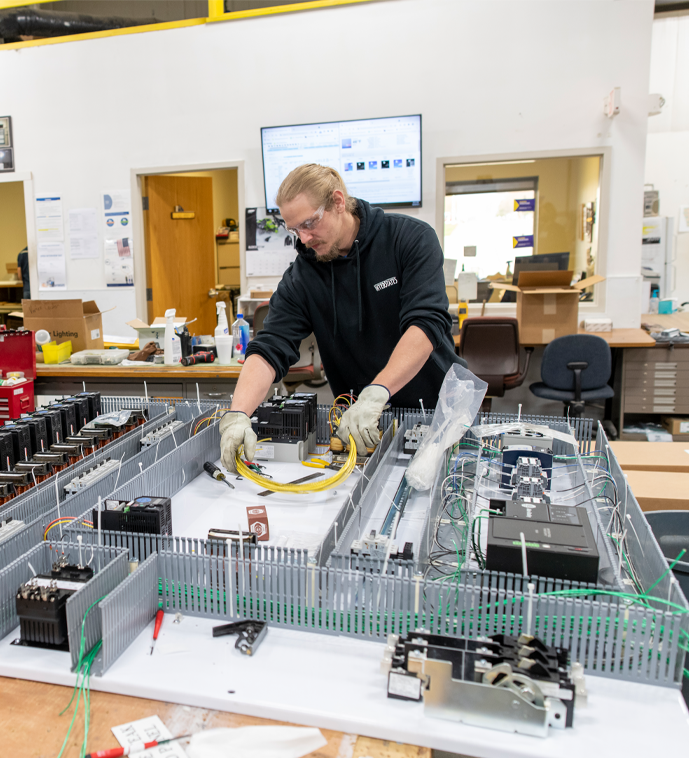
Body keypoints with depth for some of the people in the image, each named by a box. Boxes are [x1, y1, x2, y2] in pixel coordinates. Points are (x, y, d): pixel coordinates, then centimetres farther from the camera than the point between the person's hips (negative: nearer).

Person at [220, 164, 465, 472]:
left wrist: (376, 393, -38)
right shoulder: (301, 277, -4)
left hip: (437, 404, -1)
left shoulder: (411, 238, -11)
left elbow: (426, 323, -24)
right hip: (360, 422, 2)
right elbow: (268, 350, -12)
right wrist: (237, 414, -31)